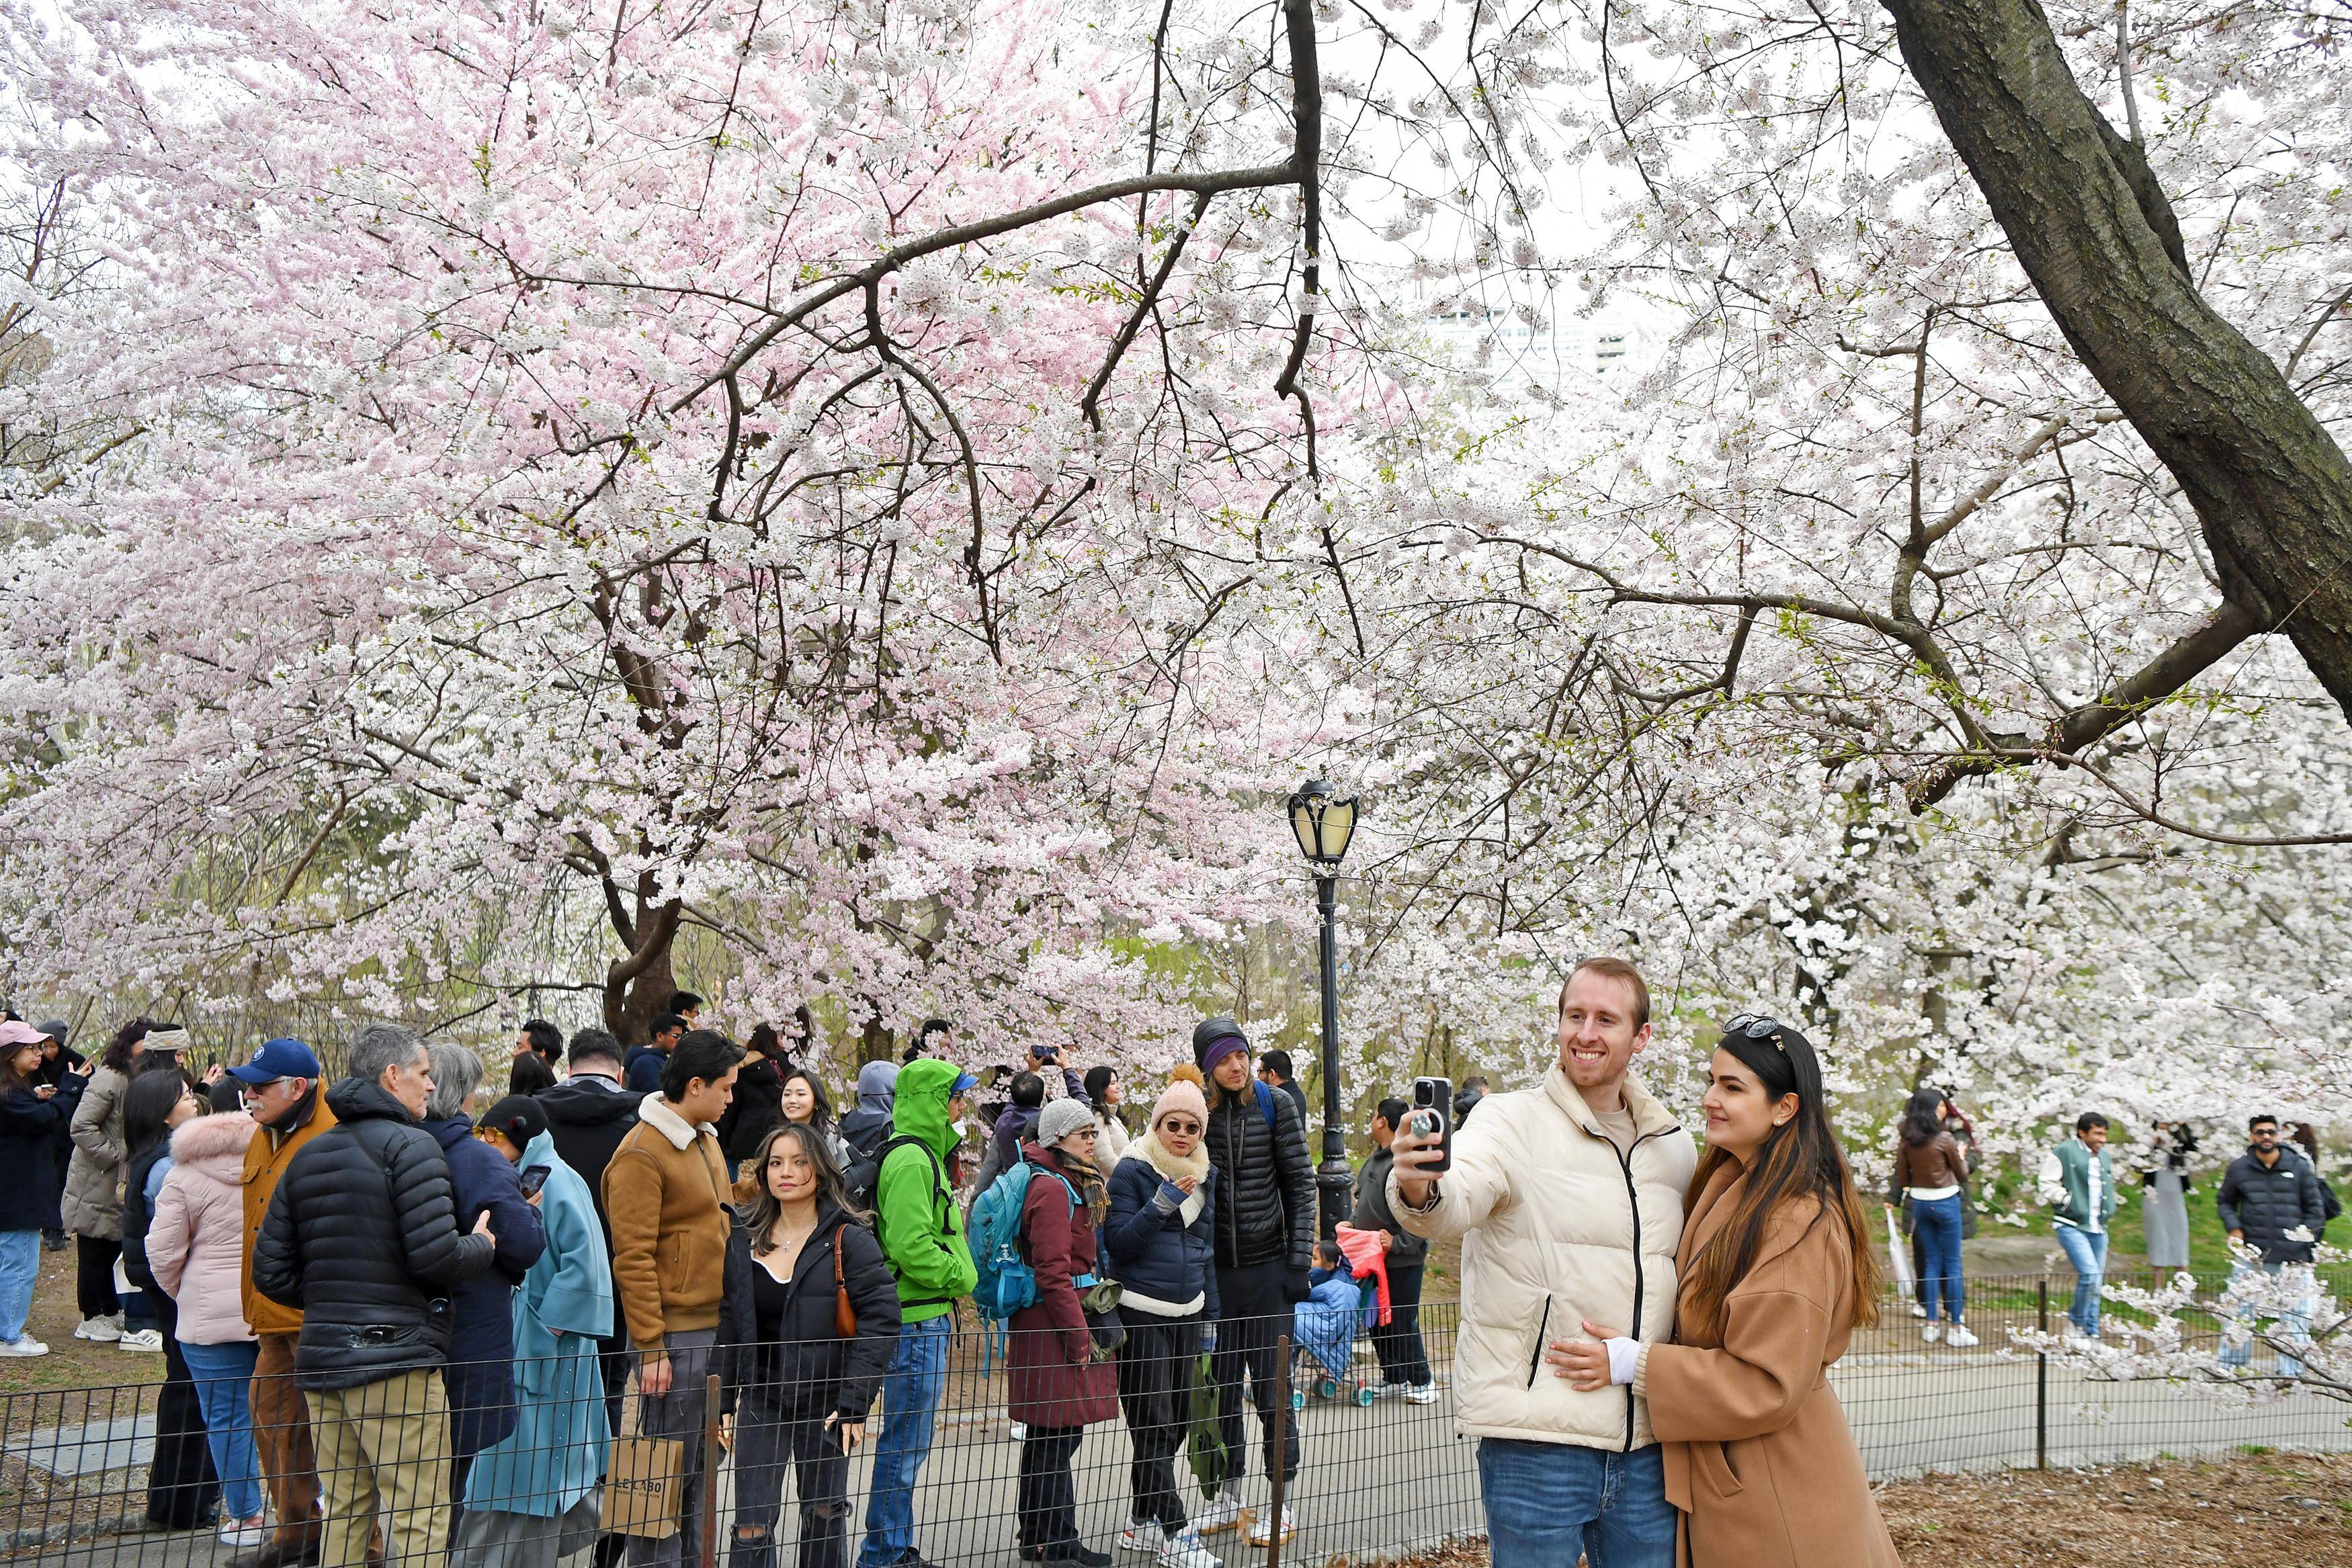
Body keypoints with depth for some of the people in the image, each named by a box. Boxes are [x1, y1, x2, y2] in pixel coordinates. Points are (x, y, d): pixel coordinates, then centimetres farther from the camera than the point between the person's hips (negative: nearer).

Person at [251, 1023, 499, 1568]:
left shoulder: (308, 1156, 14)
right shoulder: (409, 1145, -9)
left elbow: (271, 1272, 13)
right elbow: (436, 1256, -19)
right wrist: (482, 1245, 0)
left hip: (321, 1356, 8)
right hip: (395, 1358, -8)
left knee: (343, 1513, 15)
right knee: (420, 1520, -3)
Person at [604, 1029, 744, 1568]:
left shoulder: (705, 1138, 14)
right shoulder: (641, 1154, -14)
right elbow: (633, 1259, -17)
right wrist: (651, 1348, -18)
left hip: (714, 1328, 9)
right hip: (674, 1336, -9)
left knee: (697, 1465, 16)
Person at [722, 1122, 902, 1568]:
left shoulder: (848, 1240, -8)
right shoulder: (744, 1236, 4)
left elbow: (880, 1320, -12)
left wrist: (853, 1403, -16)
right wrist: (723, 1400, 1)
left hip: (824, 1401, -2)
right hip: (761, 1400, 2)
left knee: (825, 1516, 12)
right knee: (751, 1527, -2)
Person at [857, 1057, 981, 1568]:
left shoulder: (921, 1154, 17)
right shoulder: (912, 1159, -17)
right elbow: (911, 1246, -25)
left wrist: (950, 1285, 15)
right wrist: (960, 1276, -12)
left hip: (925, 1317, 11)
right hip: (916, 1320, -11)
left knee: (907, 1441, 17)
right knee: (906, 1444, -3)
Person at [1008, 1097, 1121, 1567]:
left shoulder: (1071, 1184, 17)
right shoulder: (1052, 1189, -16)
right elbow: (1053, 1271, -20)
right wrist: (1079, 1336, -18)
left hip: (1058, 1319, 10)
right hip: (1054, 1322, -10)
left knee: (1048, 1436, 15)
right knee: (1057, 1436, -4)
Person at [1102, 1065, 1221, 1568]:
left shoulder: (1205, 1175, 11)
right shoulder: (1132, 1171, -8)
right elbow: (1119, 1243, -13)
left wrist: (1211, 1312, 18)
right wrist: (1163, 1203, -23)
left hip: (1187, 1314, 7)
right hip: (1141, 1314, -6)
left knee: (1175, 1420, 10)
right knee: (1154, 1424, -5)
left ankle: (1141, 1522, 23)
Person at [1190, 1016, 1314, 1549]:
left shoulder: (1275, 1105, -3)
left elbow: (1300, 1183, -2)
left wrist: (1300, 1259, -8)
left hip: (1268, 1265, -2)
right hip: (1214, 1269, 2)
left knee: (1271, 1385, 1)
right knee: (1221, 1384, 9)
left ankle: (1281, 1502, 13)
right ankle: (1228, 1494, 23)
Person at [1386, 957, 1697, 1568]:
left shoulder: (1675, 1147, 11)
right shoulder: (1511, 1120, -5)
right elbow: (1456, 1204, -24)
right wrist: (1420, 1190, -46)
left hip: (1647, 1444, 5)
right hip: (1535, 1435, -5)